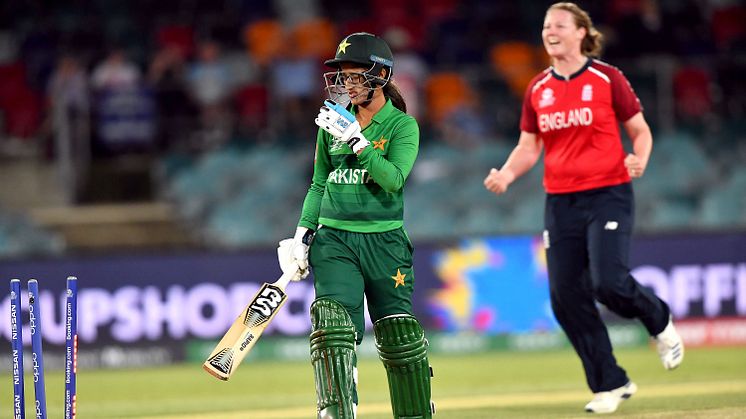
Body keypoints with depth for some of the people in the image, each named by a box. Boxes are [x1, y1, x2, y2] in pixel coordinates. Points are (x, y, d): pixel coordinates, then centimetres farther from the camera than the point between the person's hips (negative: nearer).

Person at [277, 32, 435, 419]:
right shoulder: (333, 121, 10)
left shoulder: (402, 125, -1)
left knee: (399, 339, 3)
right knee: (332, 328, -17)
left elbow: (393, 179, -17)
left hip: (384, 242, -2)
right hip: (333, 240, 2)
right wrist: (302, 235, 8)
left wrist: (355, 138, -21)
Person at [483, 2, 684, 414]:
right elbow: (528, 147, 12)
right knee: (566, 298, 0)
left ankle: (660, 323, 14)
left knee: (609, 282, -20)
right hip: (560, 202, 5)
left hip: (608, 195, -5)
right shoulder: (538, 89, 8)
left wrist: (639, 160, -18)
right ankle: (610, 385, 13)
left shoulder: (607, 79, -4)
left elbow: (640, 131, 2)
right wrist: (507, 173, -7)